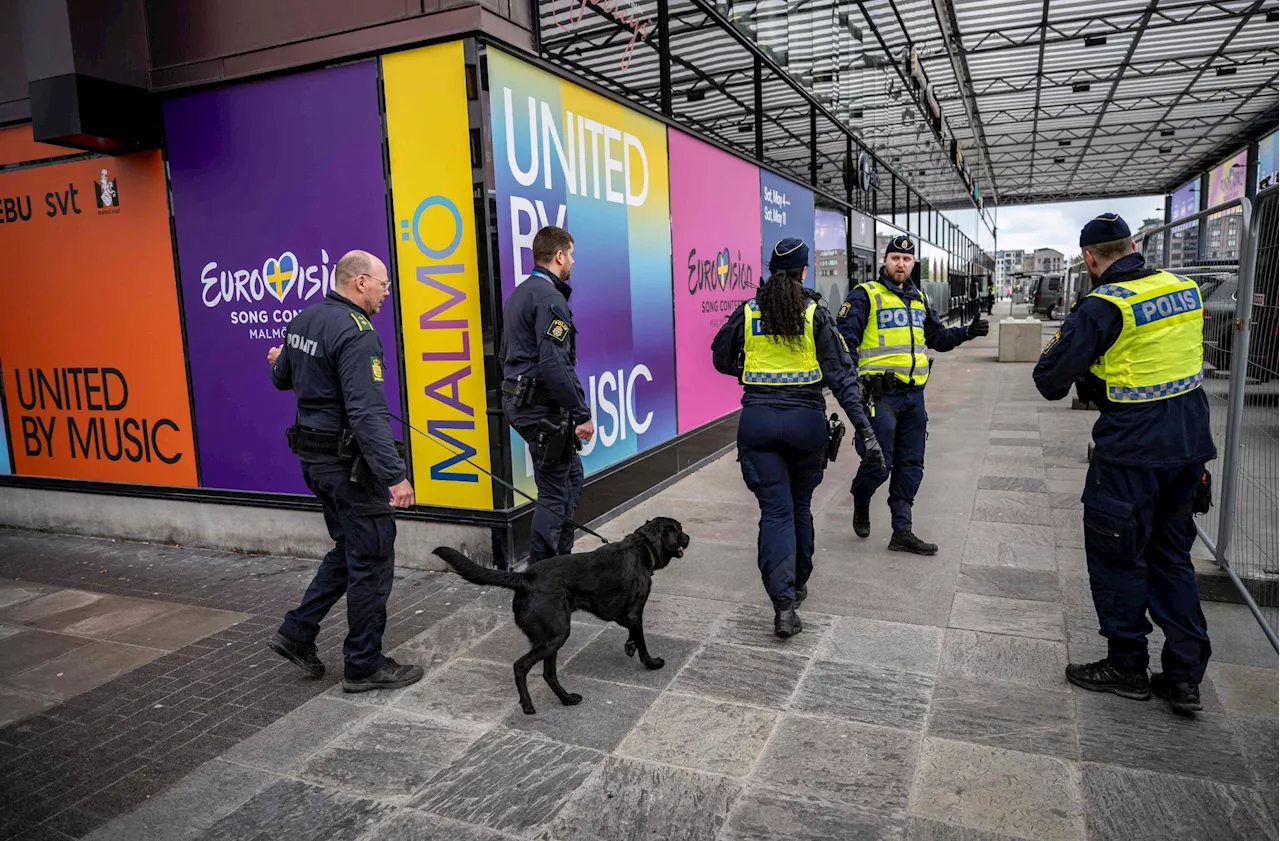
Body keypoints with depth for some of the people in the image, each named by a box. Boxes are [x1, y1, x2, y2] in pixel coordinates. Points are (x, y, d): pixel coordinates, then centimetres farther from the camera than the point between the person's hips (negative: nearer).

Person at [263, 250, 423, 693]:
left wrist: (280, 361, 46)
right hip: (348, 462, -9)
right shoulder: (356, 333, -21)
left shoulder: (304, 319, 8)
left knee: (349, 550, 23)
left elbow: (282, 379, 23)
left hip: (314, 456, 10)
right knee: (372, 561, 3)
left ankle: (297, 632, 26)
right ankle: (364, 665, 14)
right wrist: (395, 475, -32)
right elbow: (367, 414, -29)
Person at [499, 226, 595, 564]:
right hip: (545, 408, -10)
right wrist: (582, 414, -21)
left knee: (572, 475, 19)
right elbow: (555, 365, -25)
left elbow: (505, 353, 20)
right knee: (555, 493, 0)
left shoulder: (518, 294, 15)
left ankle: (561, 558, 27)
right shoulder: (549, 298, -17)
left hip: (518, 400, 10)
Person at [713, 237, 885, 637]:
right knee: (800, 505, 18)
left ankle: (783, 604, -10)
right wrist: (864, 429, -10)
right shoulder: (816, 315, -4)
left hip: (757, 420, 0)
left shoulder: (747, 313, 2)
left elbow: (721, 359, 14)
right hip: (806, 421, 0)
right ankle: (798, 584, 35)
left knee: (775, 511, 2)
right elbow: (841, 374, -9)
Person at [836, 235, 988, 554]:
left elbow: (938, 338, 25)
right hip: (880, 394, -7)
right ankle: (861, 502, 27)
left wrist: (967, 332, 8)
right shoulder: (865, 295, -5)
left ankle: (902, 532, 18)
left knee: (910, 466, 9)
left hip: (914, 394, 7)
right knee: (878, 463, -5)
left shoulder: (918, 298, 16)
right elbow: (844, 339, -12)